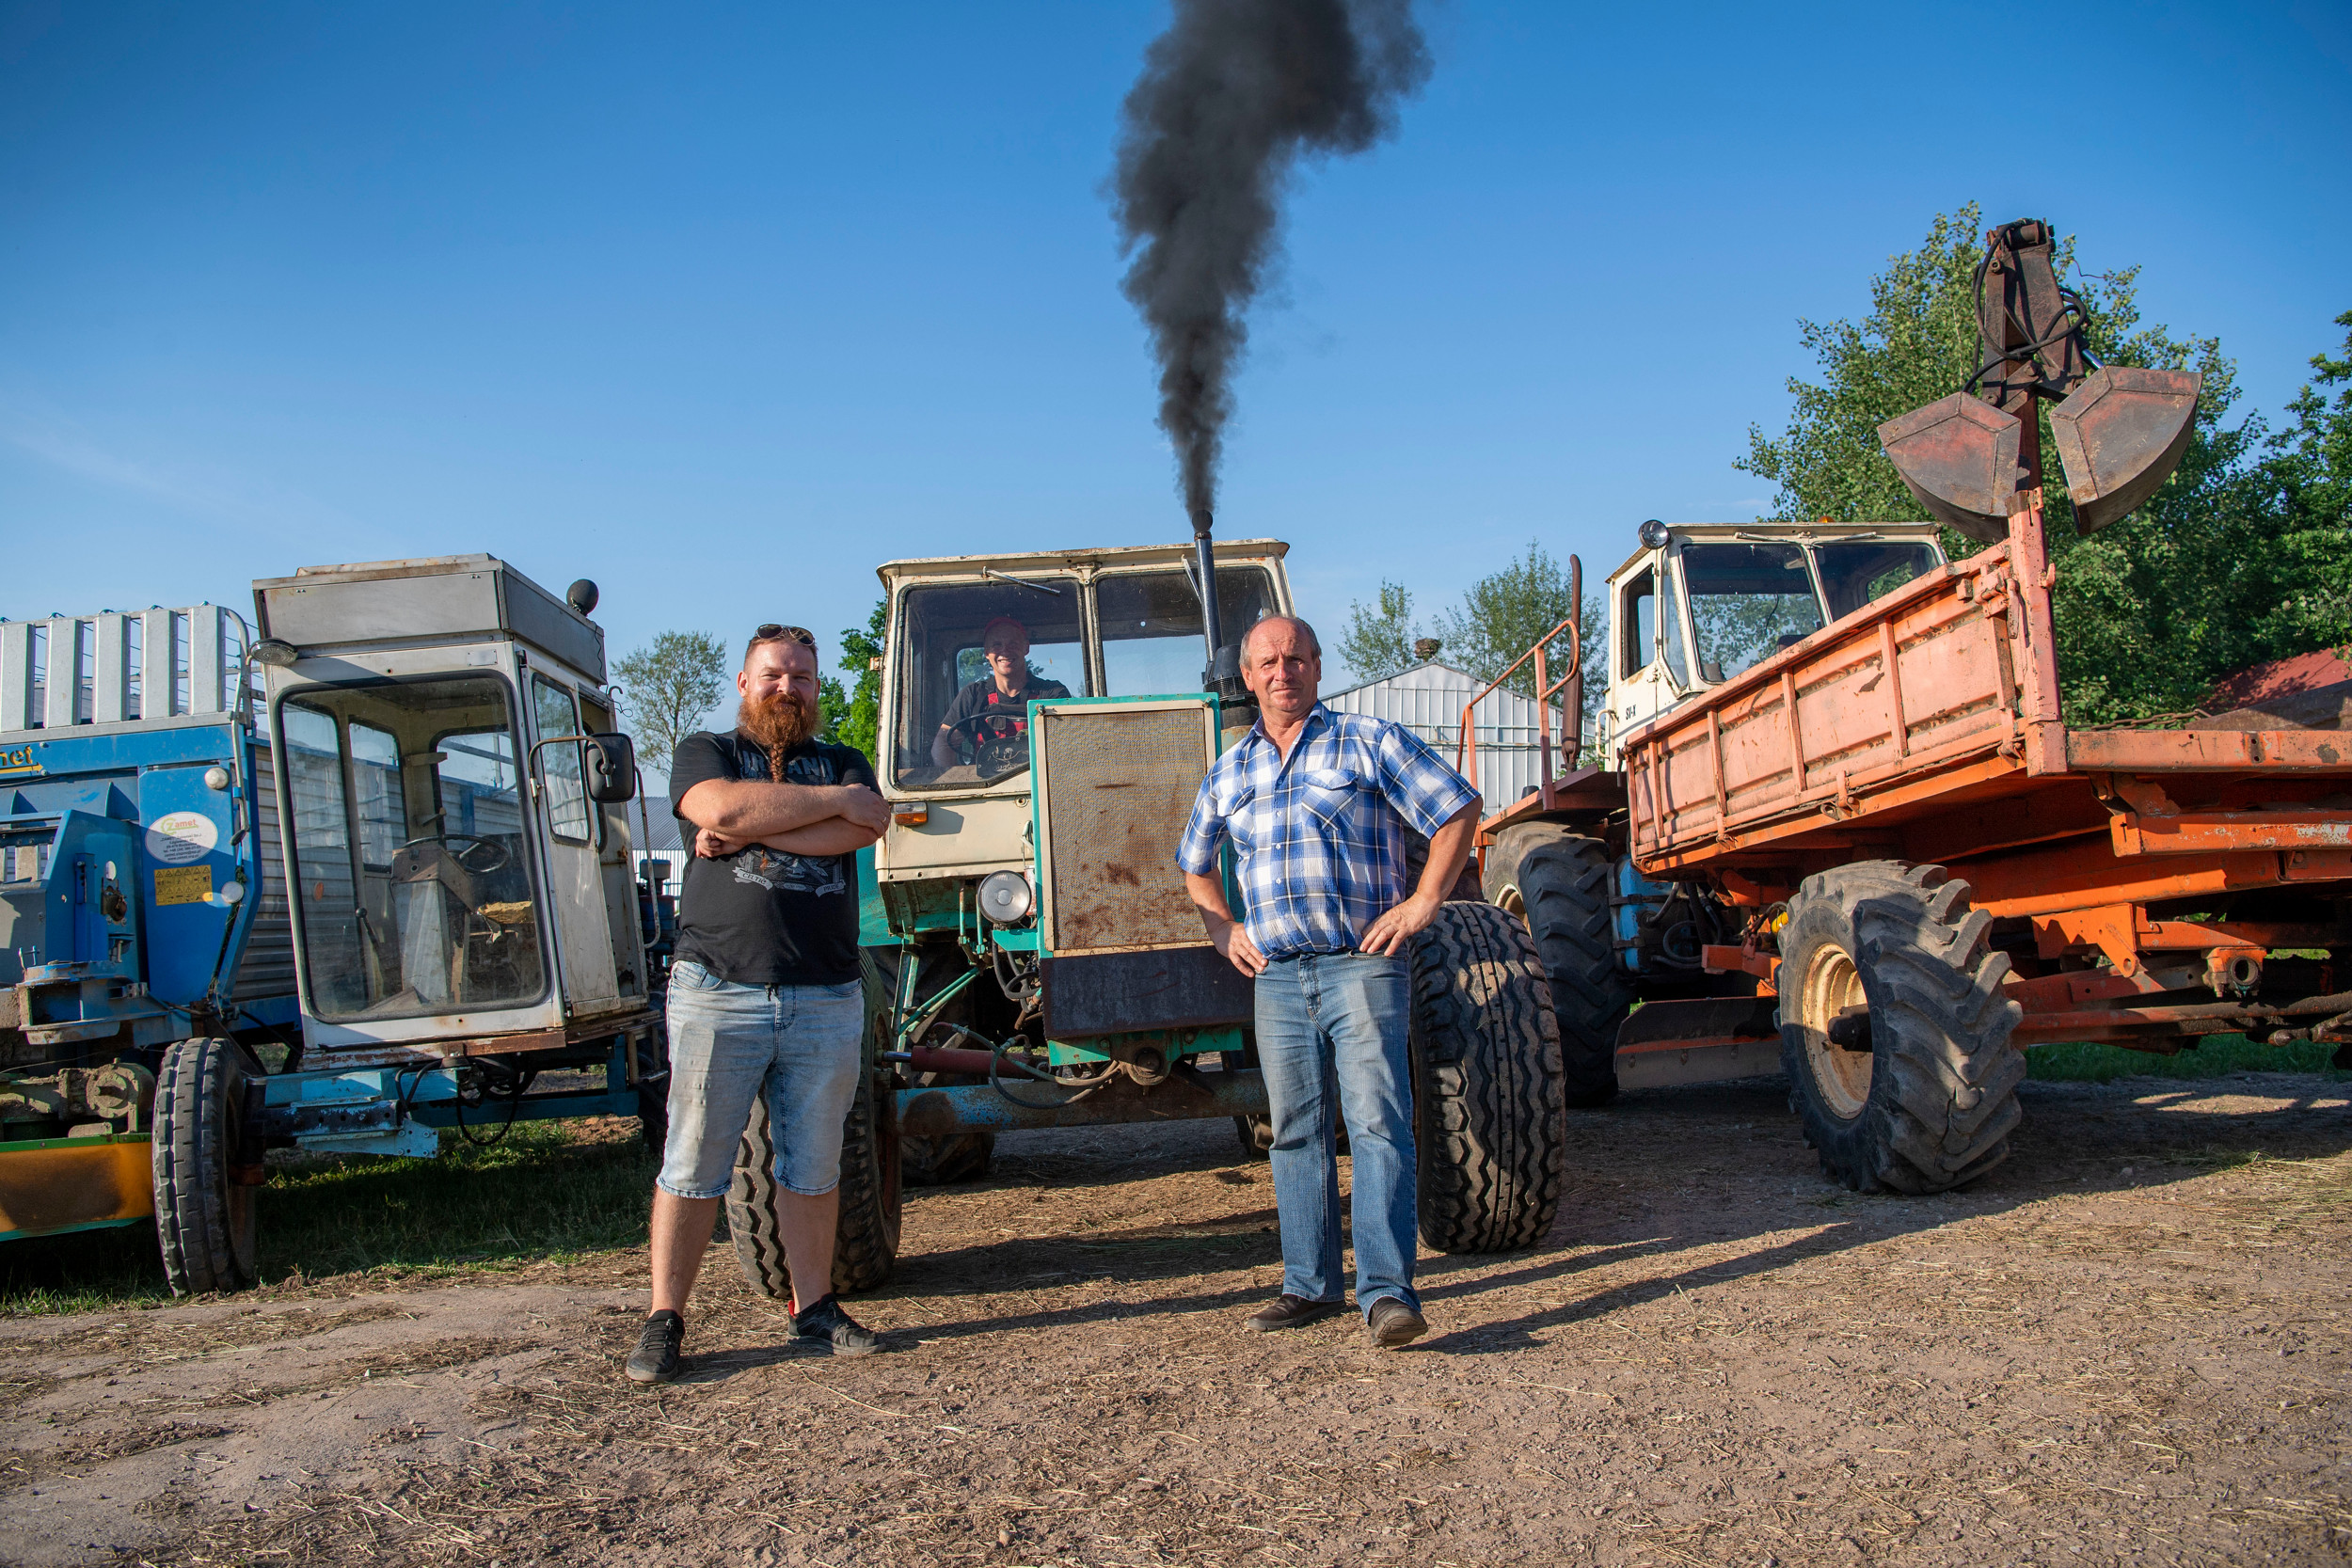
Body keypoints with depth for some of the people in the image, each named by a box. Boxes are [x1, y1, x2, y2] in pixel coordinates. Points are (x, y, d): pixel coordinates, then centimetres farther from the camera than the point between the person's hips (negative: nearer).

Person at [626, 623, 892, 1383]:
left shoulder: (843, 763, 17)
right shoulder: (705, 751, 10)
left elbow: (865, 828, -6)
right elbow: (721, 807, -13)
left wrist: (750, 831, -10)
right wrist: (830, 800, -7)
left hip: (826, 1000, 3)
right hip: (719, 993, -2)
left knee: (814, 1165, 9)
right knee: (693, 1167, 2)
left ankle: (814, 1305, 21)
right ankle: (664, 1319, 13)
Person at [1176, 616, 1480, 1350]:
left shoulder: (1371, 741, 2)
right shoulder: (1228, 773, 15)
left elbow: (1459, 809, -1)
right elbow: (1194, 864, 29)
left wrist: (1421, 902, -7)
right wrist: (1223, 928, 14)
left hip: (1361, 964, -5)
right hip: (1277, 976, 5)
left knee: (1376, 1121, -12)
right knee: (1296, 1131, 10)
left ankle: (1386, 1291, -12)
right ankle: (1311, 1284, 21)